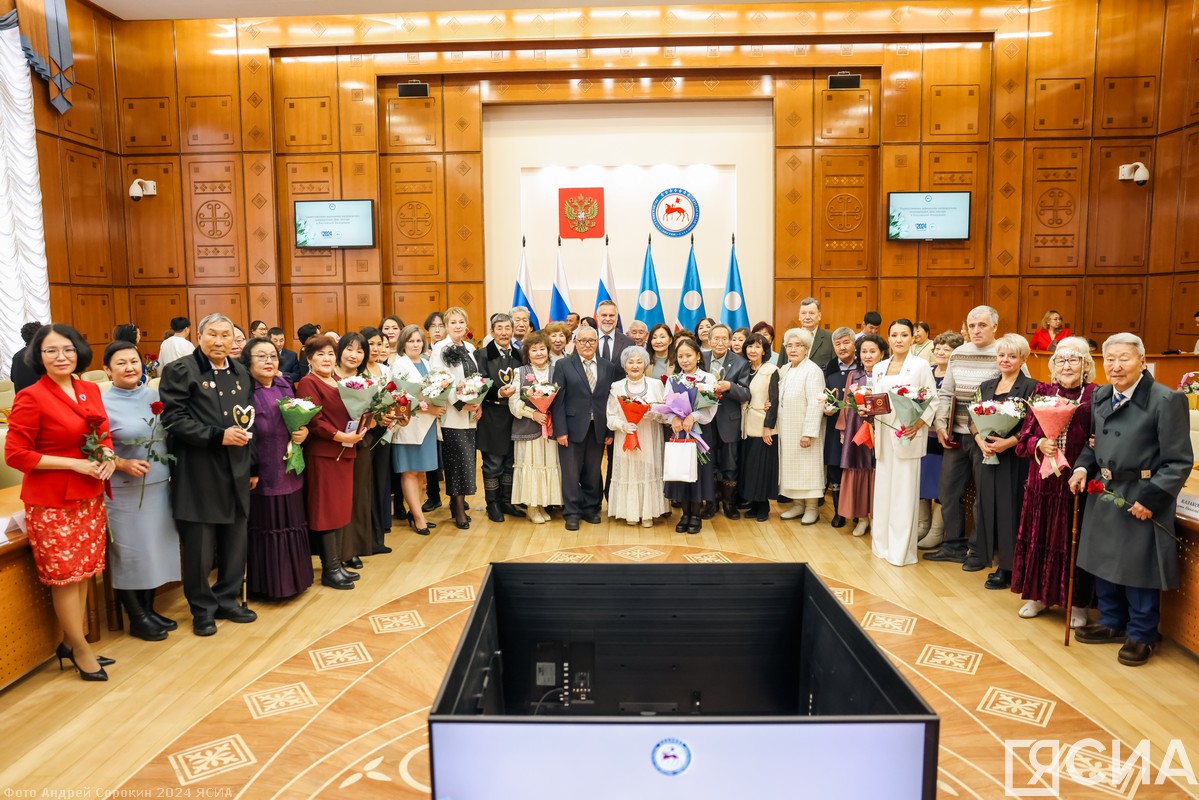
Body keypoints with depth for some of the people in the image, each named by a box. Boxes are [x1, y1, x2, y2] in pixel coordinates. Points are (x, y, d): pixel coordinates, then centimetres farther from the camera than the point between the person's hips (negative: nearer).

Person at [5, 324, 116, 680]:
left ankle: (70, 642, 30)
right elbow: (16, 454, -13)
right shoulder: (31, 398, -13)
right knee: (65, 574, 5)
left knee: (84, 571, 14)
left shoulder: (91, 390, 5)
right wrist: (74, 463, -18)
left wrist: (108, 455, -4)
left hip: (89, 497, 6)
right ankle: (81, 649, 20)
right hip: (52, 501, -6)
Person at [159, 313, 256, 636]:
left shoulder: (241, 374, 13)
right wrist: (219, 436, -20)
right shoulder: (179, 371, -5)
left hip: (235, 474, 6)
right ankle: (203, 609, 22)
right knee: (199, 547, 4)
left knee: (235, 543, 12)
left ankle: (227, 600, 29)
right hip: (198, 475, -5)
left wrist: (252, 466, 15)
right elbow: (173, 419, -14)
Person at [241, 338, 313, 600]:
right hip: (261, 477, -6)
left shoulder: (285, 386, 8)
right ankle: (266, 585, 20)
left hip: (289, 473, 6)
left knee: (291, 526, 14)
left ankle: (291, 578, 29)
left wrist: (303, 433, -5)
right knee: (265, 528, 5)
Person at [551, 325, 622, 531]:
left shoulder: (608, 368, 8)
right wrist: (560, 430, -11)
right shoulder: (563, 365, 0)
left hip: (598, 429, 2)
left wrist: (610, 431, 2)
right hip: (573, 428, -2)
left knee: (593, 472, 11)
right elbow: (557, 400, -4)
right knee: (571, 472, 3)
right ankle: (572, 513, 14)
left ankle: (591, 509, 26)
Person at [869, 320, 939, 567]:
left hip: (908, 435, -4)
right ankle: (883, 543, 19)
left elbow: (933, 400, -4)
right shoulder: (878, 368, 13)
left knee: (904, 492, -2)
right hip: (883, 434, 5)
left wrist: (919, 423, -17)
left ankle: (902, 549, 6)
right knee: (883, 489, 8)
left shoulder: (921, 365, -1)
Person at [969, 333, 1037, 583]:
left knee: (1010, 508, -1)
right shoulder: (986, 386, 12)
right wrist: (981, 441, -7)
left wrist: (1009, 442, -21)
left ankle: (1008, 568, 5)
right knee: (987, 504, 10)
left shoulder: (1030, 387, -5)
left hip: (1015, 458, -5)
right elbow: (973, 419, 10)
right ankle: (984, 553, 22)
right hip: (988, 454, 5)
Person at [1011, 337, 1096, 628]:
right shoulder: (1042, 392, 5)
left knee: (1074, 541, 5)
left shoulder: (1096, 396, -4)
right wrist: (1039, 444, -15)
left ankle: (1077, 603, 22)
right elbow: (1025, 436, 5)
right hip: (1043, 480, 3)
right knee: (1039, 536, 11)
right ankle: (1039, 594, 27)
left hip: (1077, 482, -3)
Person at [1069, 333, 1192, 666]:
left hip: (1141, 501, -6)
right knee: (1103, 562, 17)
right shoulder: (1100, 396, 6)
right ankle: (1111, 622, 35)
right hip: (1104, 494, 7)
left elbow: (1178, 462, -15)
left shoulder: (1166, 400, -15)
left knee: (1138, 570, 6)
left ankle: (1141, 635, 24)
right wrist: (1083, 467, -1)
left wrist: (1150, 498, -21)